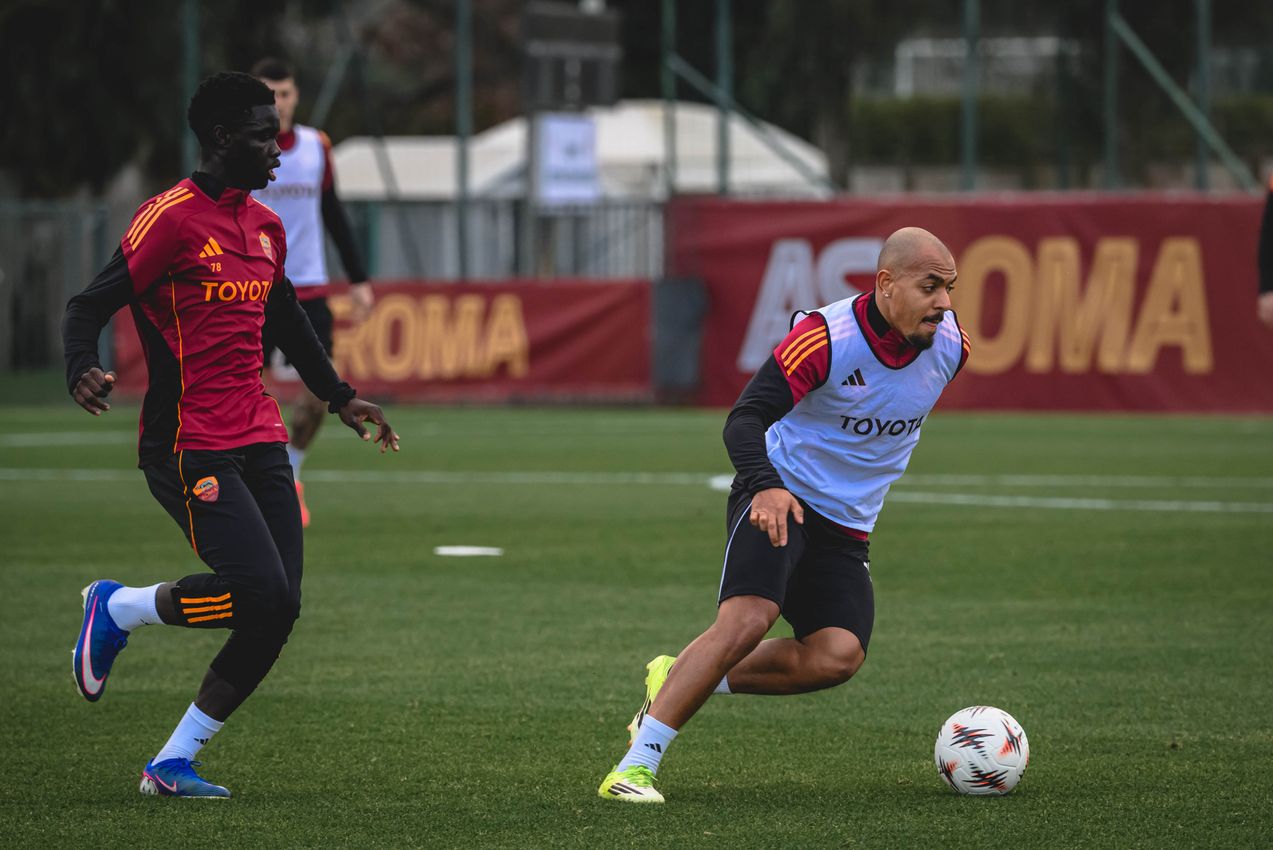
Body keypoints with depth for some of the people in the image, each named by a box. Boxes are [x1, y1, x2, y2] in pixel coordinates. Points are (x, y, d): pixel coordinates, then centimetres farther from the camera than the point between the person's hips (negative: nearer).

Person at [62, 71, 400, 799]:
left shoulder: (264, 227, 15)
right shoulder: (171, 218, -9)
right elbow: (90, 307, -12)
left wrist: (340, 397, 33)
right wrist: (83, 370, -32)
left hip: (259, 440, 8)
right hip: (188, 445, -8)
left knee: (281, 608, -2)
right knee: (258, 590, -19)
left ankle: (174, 763, 7)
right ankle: (117, 609, 8)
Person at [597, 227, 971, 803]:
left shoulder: (950, 344, -3)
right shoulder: (827, 336, -22)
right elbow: (744, 419, -27)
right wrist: (764, 486, -44)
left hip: (846, 528, 6)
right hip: (780, 501, -6)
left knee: (838, 657, -17)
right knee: (748, 619, -28)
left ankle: (678, 678, 2)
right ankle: (636, 764, -23)